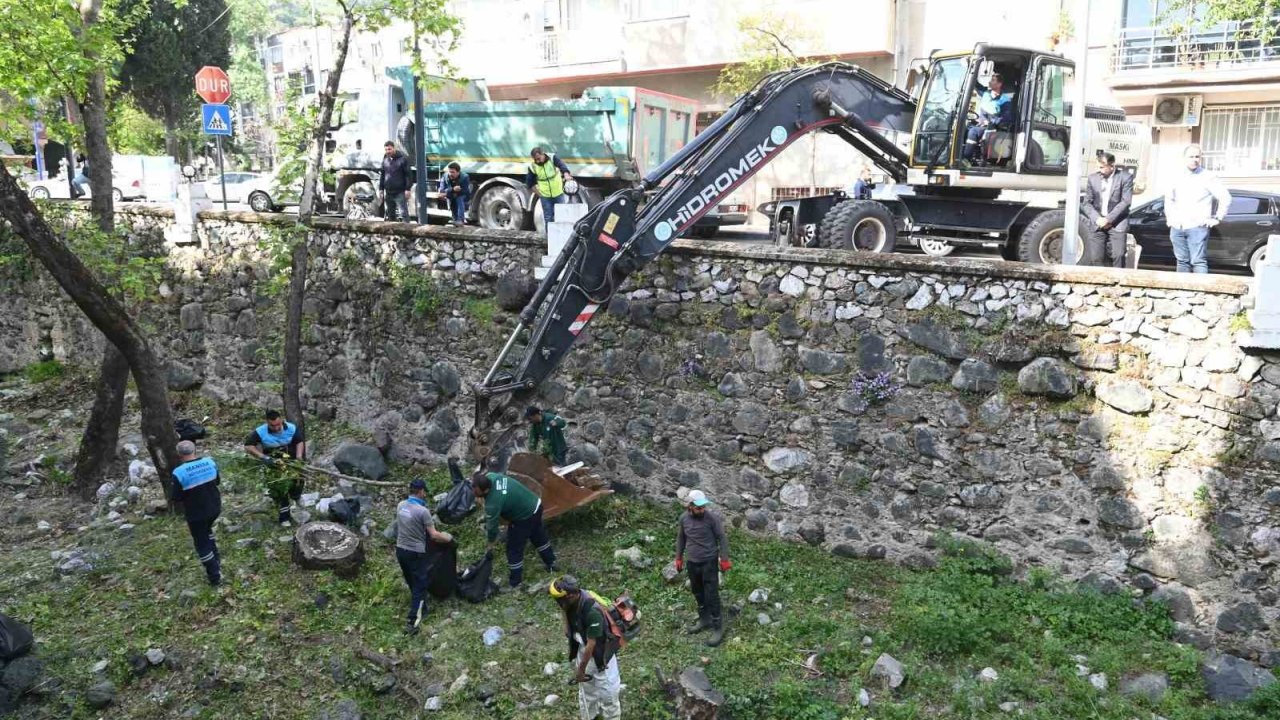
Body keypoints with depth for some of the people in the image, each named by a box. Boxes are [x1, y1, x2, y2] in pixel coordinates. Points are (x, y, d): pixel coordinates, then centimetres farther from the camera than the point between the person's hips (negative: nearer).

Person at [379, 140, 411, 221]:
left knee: (403, 213, -10)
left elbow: (408, 175, -7)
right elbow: (382, 174, 18)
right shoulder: (385, 158, 10)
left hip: (400, 192, -6)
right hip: (388, 192, 6)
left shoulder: (403, 158, -6)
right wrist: (381, 188, 15)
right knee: (390, 214, 13)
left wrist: (407, 189, -12)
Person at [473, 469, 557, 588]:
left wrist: (491, 543, -2)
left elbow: (492, 525, -19)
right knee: (539, 537, 29)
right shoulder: (490, 477, -14)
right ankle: (551, 563, 50)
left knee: (514, 548, 8)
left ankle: (514, 582, 22)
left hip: (525, 517, -9)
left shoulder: (493, 503, -34)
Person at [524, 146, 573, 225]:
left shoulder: (552, 158, -13)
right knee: (548, 217, 4)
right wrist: (537, 192, -3)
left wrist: (566, 175, -50)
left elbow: (562, 165, -31)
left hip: (558, 194, 0)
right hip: (545, 196, 0)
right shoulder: (533, 167, -9)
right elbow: (529, 182, 3)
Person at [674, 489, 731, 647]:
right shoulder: (684, 518, -4)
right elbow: (680, 538, 11)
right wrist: (679, 558, 13)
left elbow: (722, 538, -10)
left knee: (711, 595, -3)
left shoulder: (712, 517, -17)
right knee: (698, 593, 18)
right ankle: (704, 620, 36)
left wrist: (724, 559, -10)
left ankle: (718, 628, 7)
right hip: (692, 562, 5)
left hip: (709, 562, -5)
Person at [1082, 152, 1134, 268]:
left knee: (1118, 256, -12)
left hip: (1117, 224, -3)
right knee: (1095, 257, -3)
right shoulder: (1093, 178, 8)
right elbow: (1087, 203, 6)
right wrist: (1097, 219, -9)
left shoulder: (1125, 177, -1)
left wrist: (1109, 219, -14)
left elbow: (1126, 202, -8)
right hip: (1097, 224, 3)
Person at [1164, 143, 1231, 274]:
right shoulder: (1177, 176, 12)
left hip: (1197, 228, -5)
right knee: (1182, 261, 10)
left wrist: (1217, 218, -6)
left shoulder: (1208, 177, -3)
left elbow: (1225, 198, -3)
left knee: (1198, 261, -12)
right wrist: (1169, 216, 17)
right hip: (1177, 228, 5)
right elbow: (1168, 198, 26)